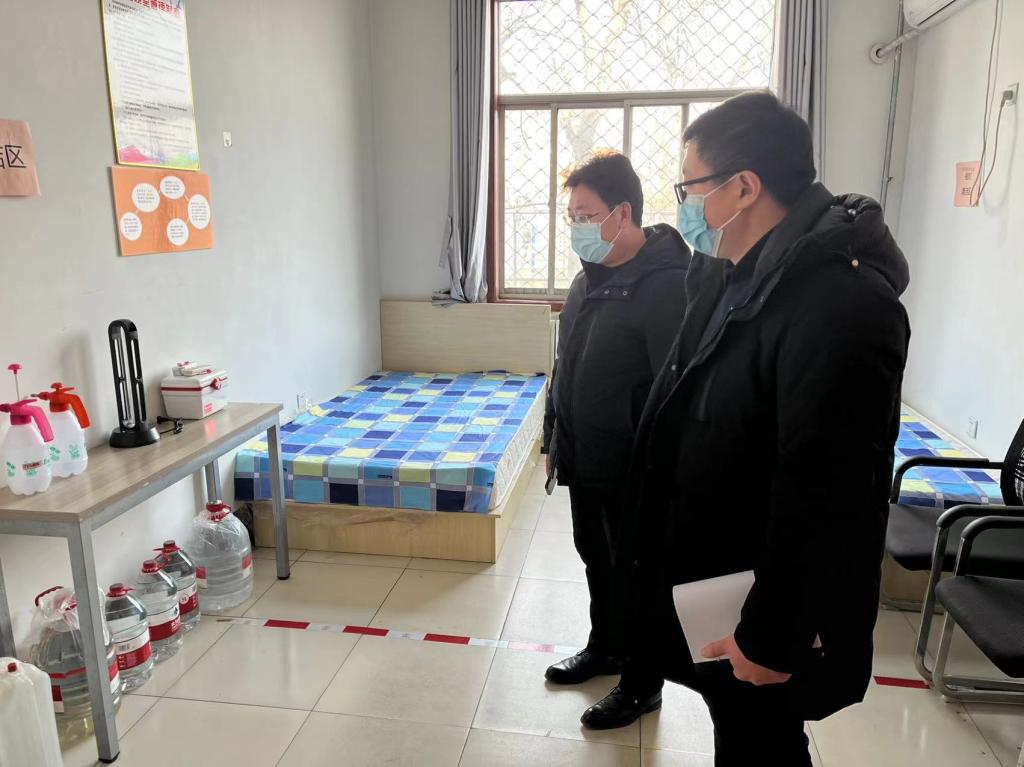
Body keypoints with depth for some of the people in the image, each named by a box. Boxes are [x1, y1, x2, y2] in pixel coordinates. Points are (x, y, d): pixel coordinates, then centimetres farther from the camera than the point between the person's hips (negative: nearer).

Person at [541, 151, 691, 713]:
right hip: (583, 460, 8)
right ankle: (606, 648, 44)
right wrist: (553, 439, 16)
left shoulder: (668, 287, -21)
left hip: (632, 470, -8)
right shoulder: (589, 279, 7)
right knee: (596, 558, 22)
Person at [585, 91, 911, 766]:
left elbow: (821, 499, -27)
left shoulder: (839, 305, -27)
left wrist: (774, 638, -20)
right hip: (708, 581, 8)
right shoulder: (734, 276, 3)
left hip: (762, 613, -8)